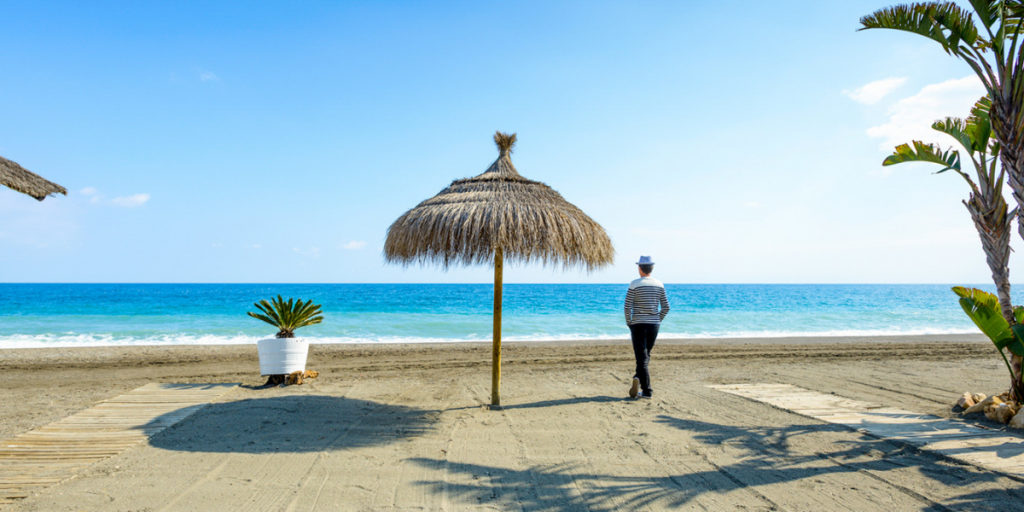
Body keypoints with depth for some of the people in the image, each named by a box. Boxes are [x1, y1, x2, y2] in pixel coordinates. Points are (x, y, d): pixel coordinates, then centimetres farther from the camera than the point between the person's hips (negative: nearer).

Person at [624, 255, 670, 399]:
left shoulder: (635, 285, -8)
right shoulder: (659, 285, 4)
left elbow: (628, 306, -10)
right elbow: (666, 307, 4)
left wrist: (629, 323, 3)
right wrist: (657, 320, 14)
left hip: (638, 324, -3)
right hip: (654, 325, 4)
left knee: (642, 357, -2)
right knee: (646, 355, 17)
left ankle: (646, 391, -8)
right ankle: (639, 378, 5)